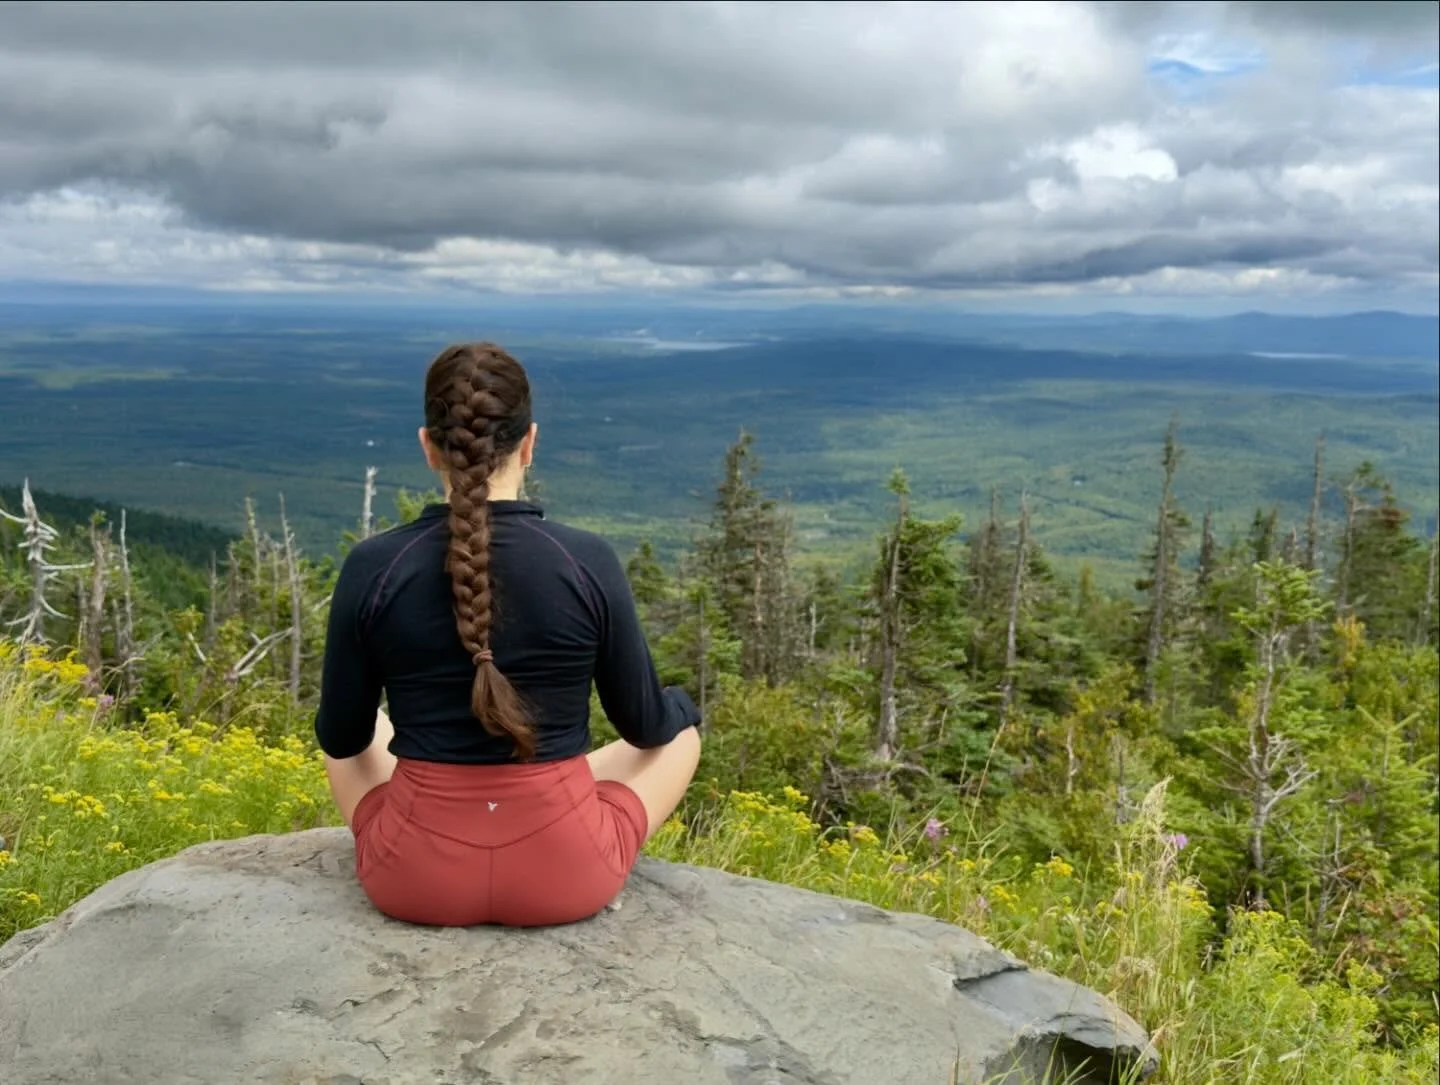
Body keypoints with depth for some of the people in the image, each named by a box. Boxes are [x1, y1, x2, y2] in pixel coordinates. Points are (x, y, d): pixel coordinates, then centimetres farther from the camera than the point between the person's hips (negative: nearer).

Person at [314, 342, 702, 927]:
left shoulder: (371, 567, -11)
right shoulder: (590, 562, -13)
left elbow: (340, 737, 3)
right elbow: (645, 725, 1)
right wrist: (675, 709, 25)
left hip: (414, 873, 1)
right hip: (565, 872, -1)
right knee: (680, 721, 27)